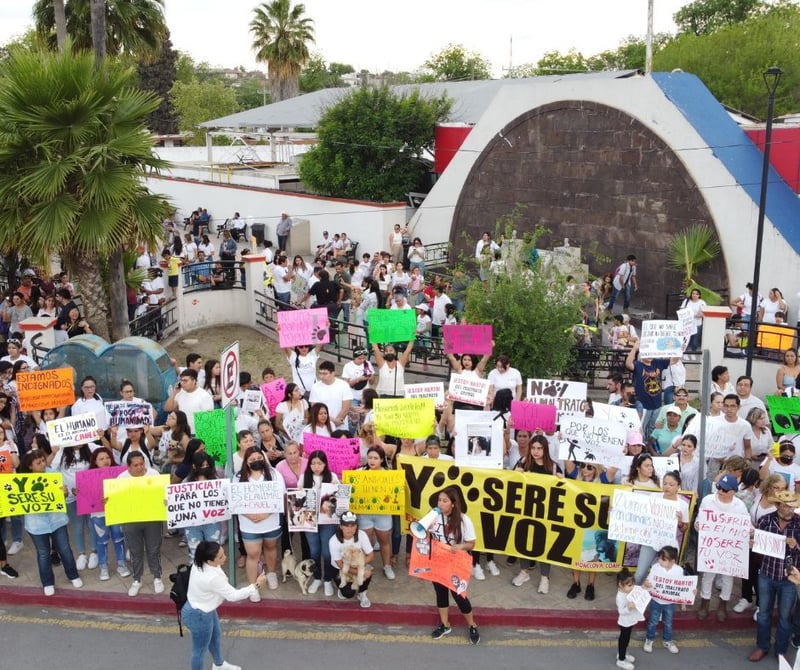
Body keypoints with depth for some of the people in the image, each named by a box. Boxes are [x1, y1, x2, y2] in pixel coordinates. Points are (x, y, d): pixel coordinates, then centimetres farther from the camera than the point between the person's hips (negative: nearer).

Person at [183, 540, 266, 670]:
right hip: (198, 616, -10)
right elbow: (233, 595, -27)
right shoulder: (212, 578, -39)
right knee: (200, 650, 14)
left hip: (204, 608, 10)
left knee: (216, 636, 32)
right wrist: (256, 585, -20)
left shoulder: (201, 564, -15)